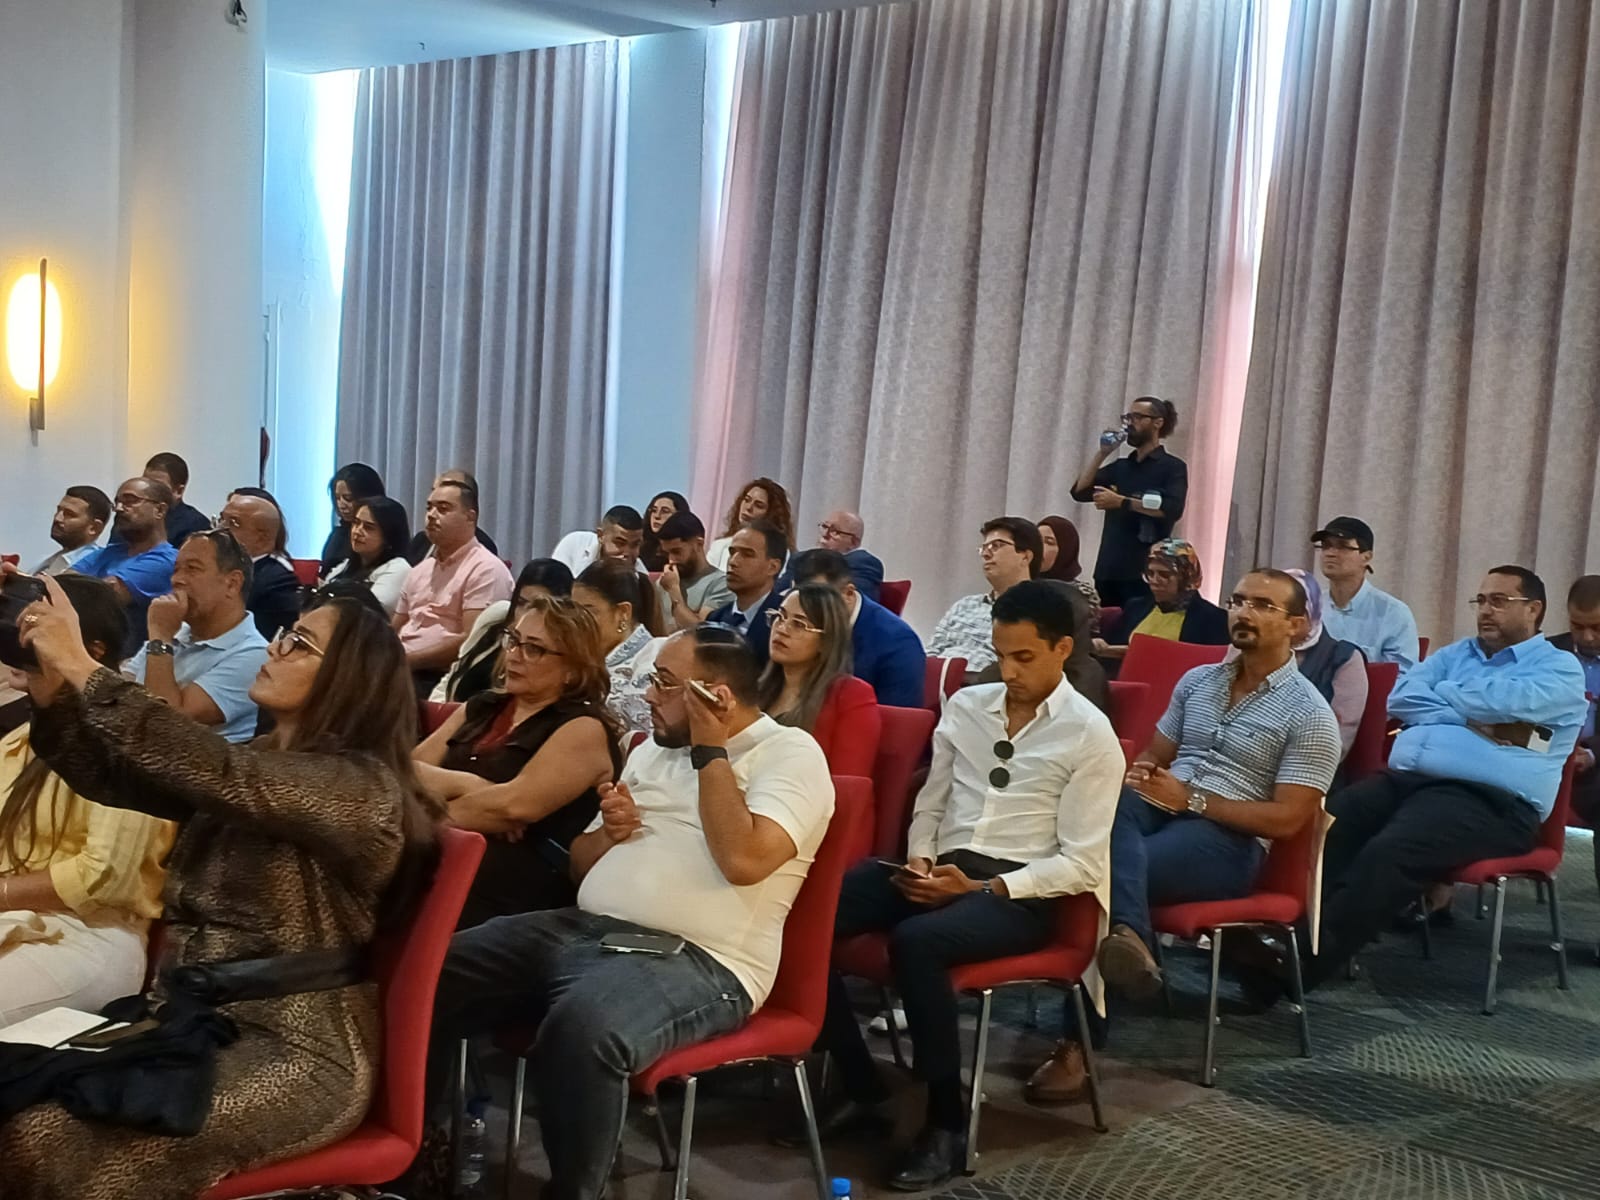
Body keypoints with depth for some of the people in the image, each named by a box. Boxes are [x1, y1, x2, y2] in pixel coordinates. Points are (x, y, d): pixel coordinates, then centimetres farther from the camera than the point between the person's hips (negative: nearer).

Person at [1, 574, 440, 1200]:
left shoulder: (359, 785, -15)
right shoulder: (256, 765, 12)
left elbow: (213, 769, -27)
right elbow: (112, 776, 8)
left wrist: (81, 667, -22)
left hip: (295, 1052, -8)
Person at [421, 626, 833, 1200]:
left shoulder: (790, 753, -3)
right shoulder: (652, 749, 21)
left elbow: (743, 860, -20)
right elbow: (581, 864, 26)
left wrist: (710, 750, -11)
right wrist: (607, 831, 3)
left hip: (694, 959, -7)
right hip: (581, 929, 8)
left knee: (583, 1027, -37)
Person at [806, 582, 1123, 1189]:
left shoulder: (1090, 736, -3)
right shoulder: (965, 705, 13)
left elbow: (1081, 863, -8)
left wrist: (984, 888, -17)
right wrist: (919, 860, -3)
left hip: (1023, 894, -5)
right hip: (942, 870, 6)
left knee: (915, 940, -36)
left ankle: (946, 1123, -18)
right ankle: (862, 1088, -6)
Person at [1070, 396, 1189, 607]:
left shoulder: (1172, 466, 1)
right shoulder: (1119, 467, 19)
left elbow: (1172, 509, -16)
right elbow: (1080, 491, 9)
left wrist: (1121, 502, -18)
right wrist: (1101, 453, 1)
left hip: (1144, 571, -6)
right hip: (1108, 569, 6)